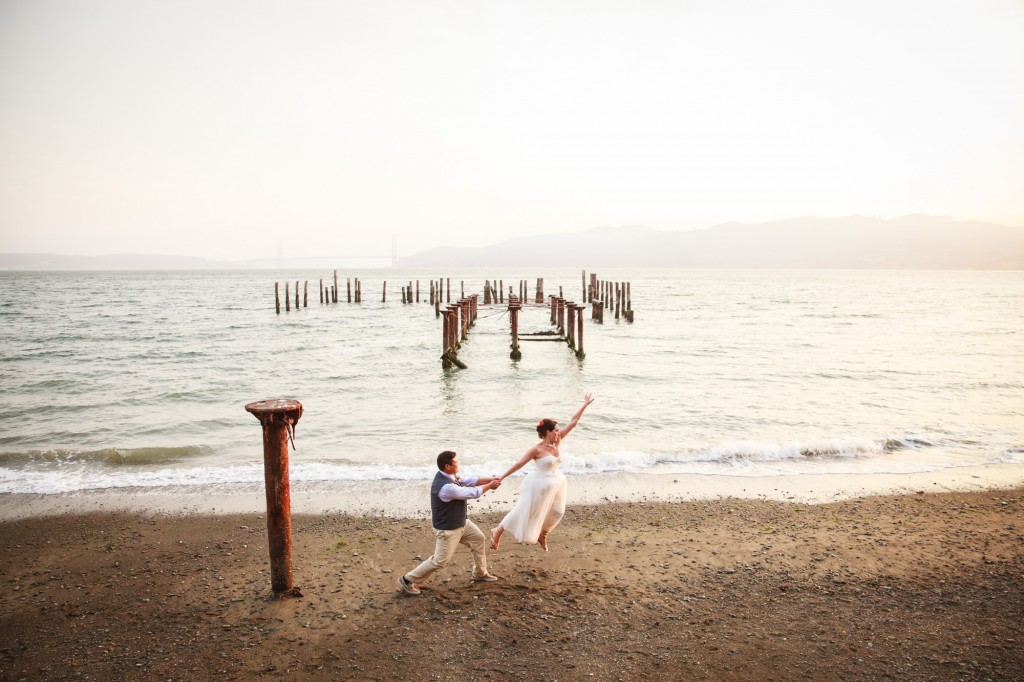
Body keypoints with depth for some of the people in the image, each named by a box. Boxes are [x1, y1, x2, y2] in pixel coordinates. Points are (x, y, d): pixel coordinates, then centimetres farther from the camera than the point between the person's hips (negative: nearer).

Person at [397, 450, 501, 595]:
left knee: (479, 539, 20)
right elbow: (473, 493, -25)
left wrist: (489, 480, -8)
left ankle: (480, 573, 38)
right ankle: (407, 580, 16)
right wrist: (489, 486, -10)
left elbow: (468, 481, 2)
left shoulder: (449, 475, -7)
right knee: (440, 561, 1)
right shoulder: (447, 487, -36)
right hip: (448, 529, -10)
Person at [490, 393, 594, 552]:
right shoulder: (537, 449, -21)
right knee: (526, 513, 2)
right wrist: (501, 478, -19)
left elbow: (573, 422, -3)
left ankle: (542, 535, 41)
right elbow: (519, 464, -18)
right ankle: (497, 531, 16)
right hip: (540, 485, -7)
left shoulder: (556, 442, -4)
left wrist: (585, 405, -1)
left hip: (556, 484, 7)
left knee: (556, 513, 16)